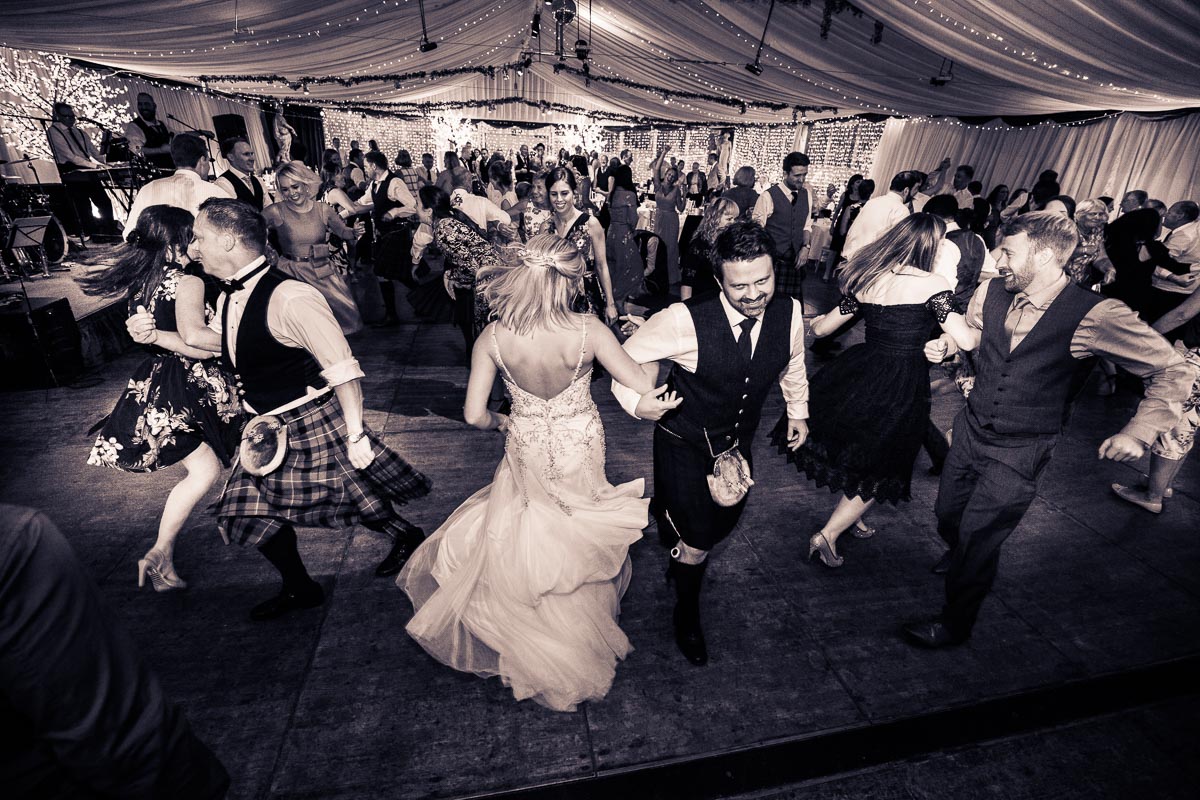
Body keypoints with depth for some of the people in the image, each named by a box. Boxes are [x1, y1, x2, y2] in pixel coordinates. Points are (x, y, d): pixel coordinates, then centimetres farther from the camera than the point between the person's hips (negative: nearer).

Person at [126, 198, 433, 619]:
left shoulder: (290, 297, -25)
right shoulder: (229, 297, 4)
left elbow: (343, 370, -25)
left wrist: (355, 435, -22)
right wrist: (153, 332, 7)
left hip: (313, 424, -9)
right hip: (268, 428, 9)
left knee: (356, 498, 7)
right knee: (255, 511, 14)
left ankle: (407, 536, 38)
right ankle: (298, 588, 36)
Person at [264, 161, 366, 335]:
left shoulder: (323, 209, 4)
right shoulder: (276, 212, -3)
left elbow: (343, 231, 14)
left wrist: (354, 232, -6)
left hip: (323, 272, 2)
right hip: (293, 273, -2)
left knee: (346, 312, -11)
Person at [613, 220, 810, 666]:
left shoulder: (789, 313, -16)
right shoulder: (685, 320, -31)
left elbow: (792, 362, 7)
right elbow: (625, 359, -18)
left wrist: (797, 411, 20)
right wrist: (637, 403, -36)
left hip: (738, 445, 5)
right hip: (684, 445, -5)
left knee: (722, 525, 24)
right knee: (696, 544, 4)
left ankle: (683, 559, 61)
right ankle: (687, 617, 38)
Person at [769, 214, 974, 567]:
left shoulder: (867, 278, 5)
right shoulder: (933, 284, -12)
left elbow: (822, 328, 12)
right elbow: (967, 342, -16)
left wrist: (812, 321, 35)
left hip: (860, 373, 5)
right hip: (902, 385, -5)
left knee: (855, 450, 26)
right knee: (880, 466, 13)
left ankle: (852, 517, 45)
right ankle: (827, 535, 14)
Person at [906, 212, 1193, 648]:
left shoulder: (1095, 316, -20)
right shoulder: (991, 292, -7)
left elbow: (1173, 372, -10)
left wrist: (1138, 432, -21)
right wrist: (946, 345, -4)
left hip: (1018, 452, -5)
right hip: (971, 428, 5)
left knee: (978, 538, 3)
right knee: (947, 514, 20)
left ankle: (956, 622, 27)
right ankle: (962, 552, 56)